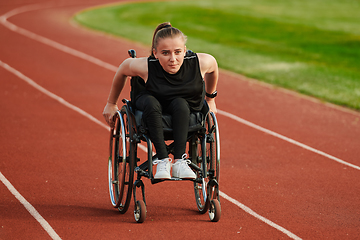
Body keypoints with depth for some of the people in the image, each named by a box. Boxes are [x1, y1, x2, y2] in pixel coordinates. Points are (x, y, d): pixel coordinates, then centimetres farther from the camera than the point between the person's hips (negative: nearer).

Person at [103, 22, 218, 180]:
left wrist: (210, 98, 13)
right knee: (150, 103, -34)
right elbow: (122, 70, -7)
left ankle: (179, 161, -33)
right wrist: (111, 104, 7)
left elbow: (213, 66, -2)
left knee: (180, 104, -33)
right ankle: (163, 161, -34)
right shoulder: (145, 66, -30)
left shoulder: (201, 63, -28)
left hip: (188, 109, 1)